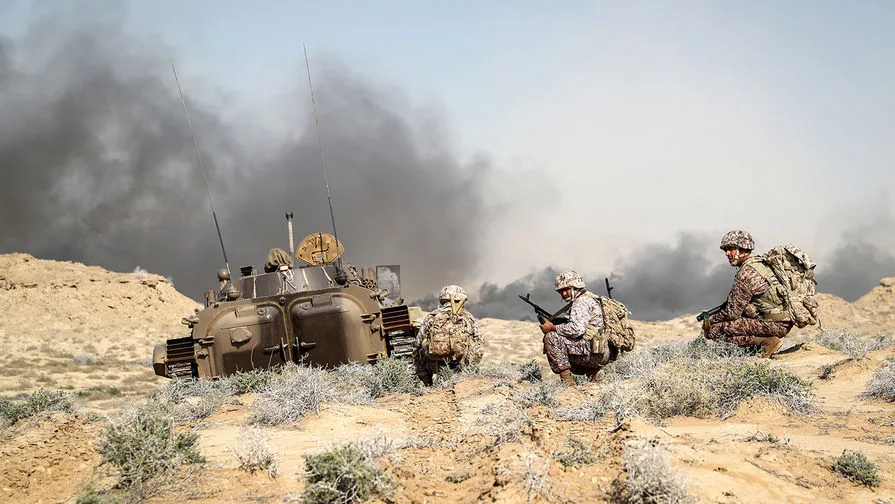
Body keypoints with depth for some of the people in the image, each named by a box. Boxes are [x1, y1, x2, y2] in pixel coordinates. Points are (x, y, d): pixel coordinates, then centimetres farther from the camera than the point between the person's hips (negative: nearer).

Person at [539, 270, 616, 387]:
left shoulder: (581, 302, -9)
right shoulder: (590, 299, 24)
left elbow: (577, 329, -24)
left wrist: (553, 327, -12)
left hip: (597, 353, -11)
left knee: (551, 337, -13)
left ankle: (567, 381, -13)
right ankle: (592, 375, 14)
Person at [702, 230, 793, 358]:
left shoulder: (746, 273, -14)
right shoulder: (760, 262, 15)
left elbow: (733, 312, -12)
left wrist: (711, 320, 5)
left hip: (774, 324, -10)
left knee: (714, 330, -10)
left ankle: (766, 341, -14)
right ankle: (767, 340, 10)